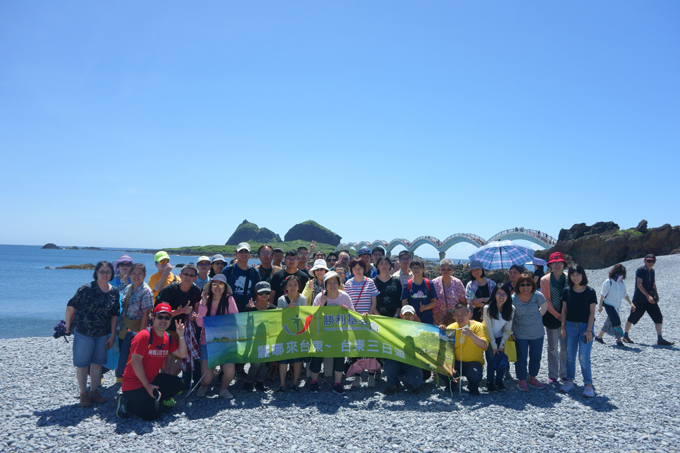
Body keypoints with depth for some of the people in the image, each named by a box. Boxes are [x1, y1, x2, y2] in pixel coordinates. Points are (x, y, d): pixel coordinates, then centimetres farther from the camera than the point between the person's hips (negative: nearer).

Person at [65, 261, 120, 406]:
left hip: (103, 334, 4)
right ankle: (83, 394, 17)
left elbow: (114, 316, 3)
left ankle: (94, 391, 25)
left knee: (97, 363, 12)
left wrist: (112, 335, 1)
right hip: (83, 333, -3)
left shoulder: (114, 292, -2)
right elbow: (71, 307, -10)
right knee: (82, 363, 4)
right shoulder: (86, 289, -15)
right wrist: (68, 326, -4)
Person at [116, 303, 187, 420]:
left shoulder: (167, 338, 7)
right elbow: (135, 362, -22)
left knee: (178, 384, -11)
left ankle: (152, 399, 7)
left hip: (153, 380, 8)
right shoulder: (144, 336, -18)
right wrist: (147, 386, -23)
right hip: (134, 383, -8)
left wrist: (181, 335, -4)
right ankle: (127, 403, 3)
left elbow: (182, 354, 8)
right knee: (152, 414, -19)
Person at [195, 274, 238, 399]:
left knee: (230, 370, -21)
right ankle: (204, 386, 31)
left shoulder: (229, 299, -5)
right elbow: (200, 323, -10)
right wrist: (204, 304, -17)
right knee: (207, 377, -7)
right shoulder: (206, 299, -1)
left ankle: (224, 389, 13)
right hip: (207, 342, 1)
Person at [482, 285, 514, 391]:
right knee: (492, 360, -11)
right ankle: (490, 382, 5)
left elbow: (507, 329, -4)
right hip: (490, 338, -2)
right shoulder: (487, 308, -19)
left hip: (501, 338, 3)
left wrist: (501, 345, -8)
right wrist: (494, 346, -12)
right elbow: (489, 329, -15)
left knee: (502, 358, -10)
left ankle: (499, 381, 6)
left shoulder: (511, 309, -10)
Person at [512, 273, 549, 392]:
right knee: (521, 358, 6)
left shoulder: (537, 296, -11)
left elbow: (544, 306, 10)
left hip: (537, 334, 3)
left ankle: (532, 378, 35)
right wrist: (511, 332, -7)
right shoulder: (513, 299, -16)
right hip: (520, 335, -3)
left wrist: (536, 318, 5)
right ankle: (522, 381, 22)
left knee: (536, 357, 15)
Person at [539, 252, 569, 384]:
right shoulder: (545, 280, 0)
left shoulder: (569, 278, 2)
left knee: (565, 347, 7)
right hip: (552, 317, -1)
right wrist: (557, 315, -10)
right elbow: (545, 300, -2)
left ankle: (564, 374, 19)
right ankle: (552, 376, 12)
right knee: (552, 348, 5)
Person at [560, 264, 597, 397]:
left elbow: (592, 312, -4)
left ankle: (588, 385, 3)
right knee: (570, 356, 9)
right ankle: (569, 381, 21)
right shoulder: (567, 291, 3)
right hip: (570, 326, 3)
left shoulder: (590, 291, -3)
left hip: (585, 326, -3)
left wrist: (589, 330, -10)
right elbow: (564, 310, 7)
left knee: (584, 357, -7)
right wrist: (563, 327, 2)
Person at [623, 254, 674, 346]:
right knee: (632, 318, 4)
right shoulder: (640, 270, -10)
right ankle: (625, 336, 21)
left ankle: (660, 339, -4)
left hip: (650, 300, 6)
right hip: (639, 300, -6)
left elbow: (653, 284, 22)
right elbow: (639, 284, -19)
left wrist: (656, 296, 10)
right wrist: (648, 296, -27)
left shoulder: (652, 271, 11)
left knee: (658, 317, -6)